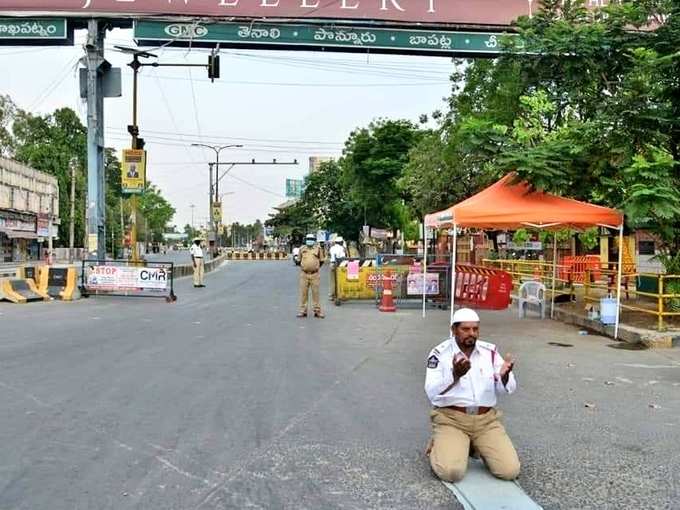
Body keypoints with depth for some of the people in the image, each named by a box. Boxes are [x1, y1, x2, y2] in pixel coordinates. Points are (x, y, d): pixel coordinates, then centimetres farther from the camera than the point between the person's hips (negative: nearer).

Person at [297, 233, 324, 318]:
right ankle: (302, 311, 10)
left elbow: (321, 260, 12)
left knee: (315, 293, 2)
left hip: (315, 274, -1)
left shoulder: (318, 248, 4)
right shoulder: (302, 249, 8)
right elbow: (299, 260, 19)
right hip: (304, 274, 1)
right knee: (303, 293, 3)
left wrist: (316, 267, 9)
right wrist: (303, 267, 12)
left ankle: (317, 311, 8)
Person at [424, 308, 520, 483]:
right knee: (451, 472, -24)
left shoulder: (490, 351, 2)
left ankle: (478, 446, 19)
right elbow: (432, 393, -19)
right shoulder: (440, 353, -9)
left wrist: (504, 375, -25)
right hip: (451, 418, -4)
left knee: (510, 470, -11)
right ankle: (438, 446, 11)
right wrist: (455, 375, -36)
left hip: (486, 420, 4)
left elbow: (508, 389, 0)